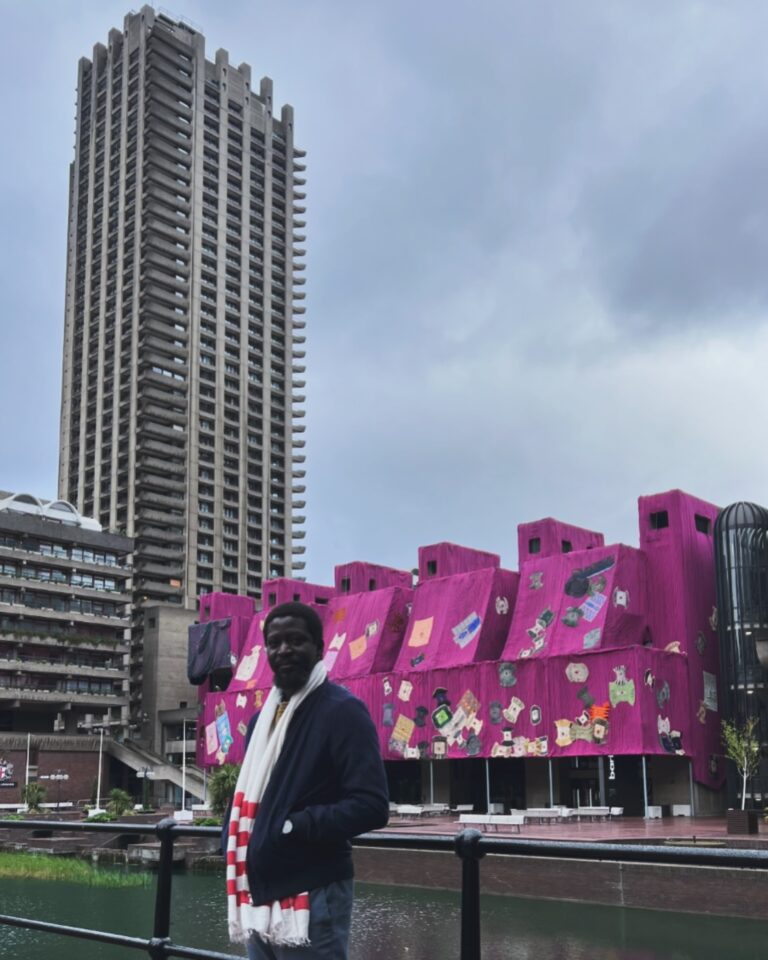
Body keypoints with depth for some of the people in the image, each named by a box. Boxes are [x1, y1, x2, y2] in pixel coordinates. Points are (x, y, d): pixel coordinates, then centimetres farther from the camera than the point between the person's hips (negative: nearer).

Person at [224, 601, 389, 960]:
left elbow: (371, 805, -18)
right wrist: (234, 841, 6)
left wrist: (294, 826, -20)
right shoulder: (262, 718, 16)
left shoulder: (343, 710, -10)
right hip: (259, 895, 8)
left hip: (311, 898, -8)